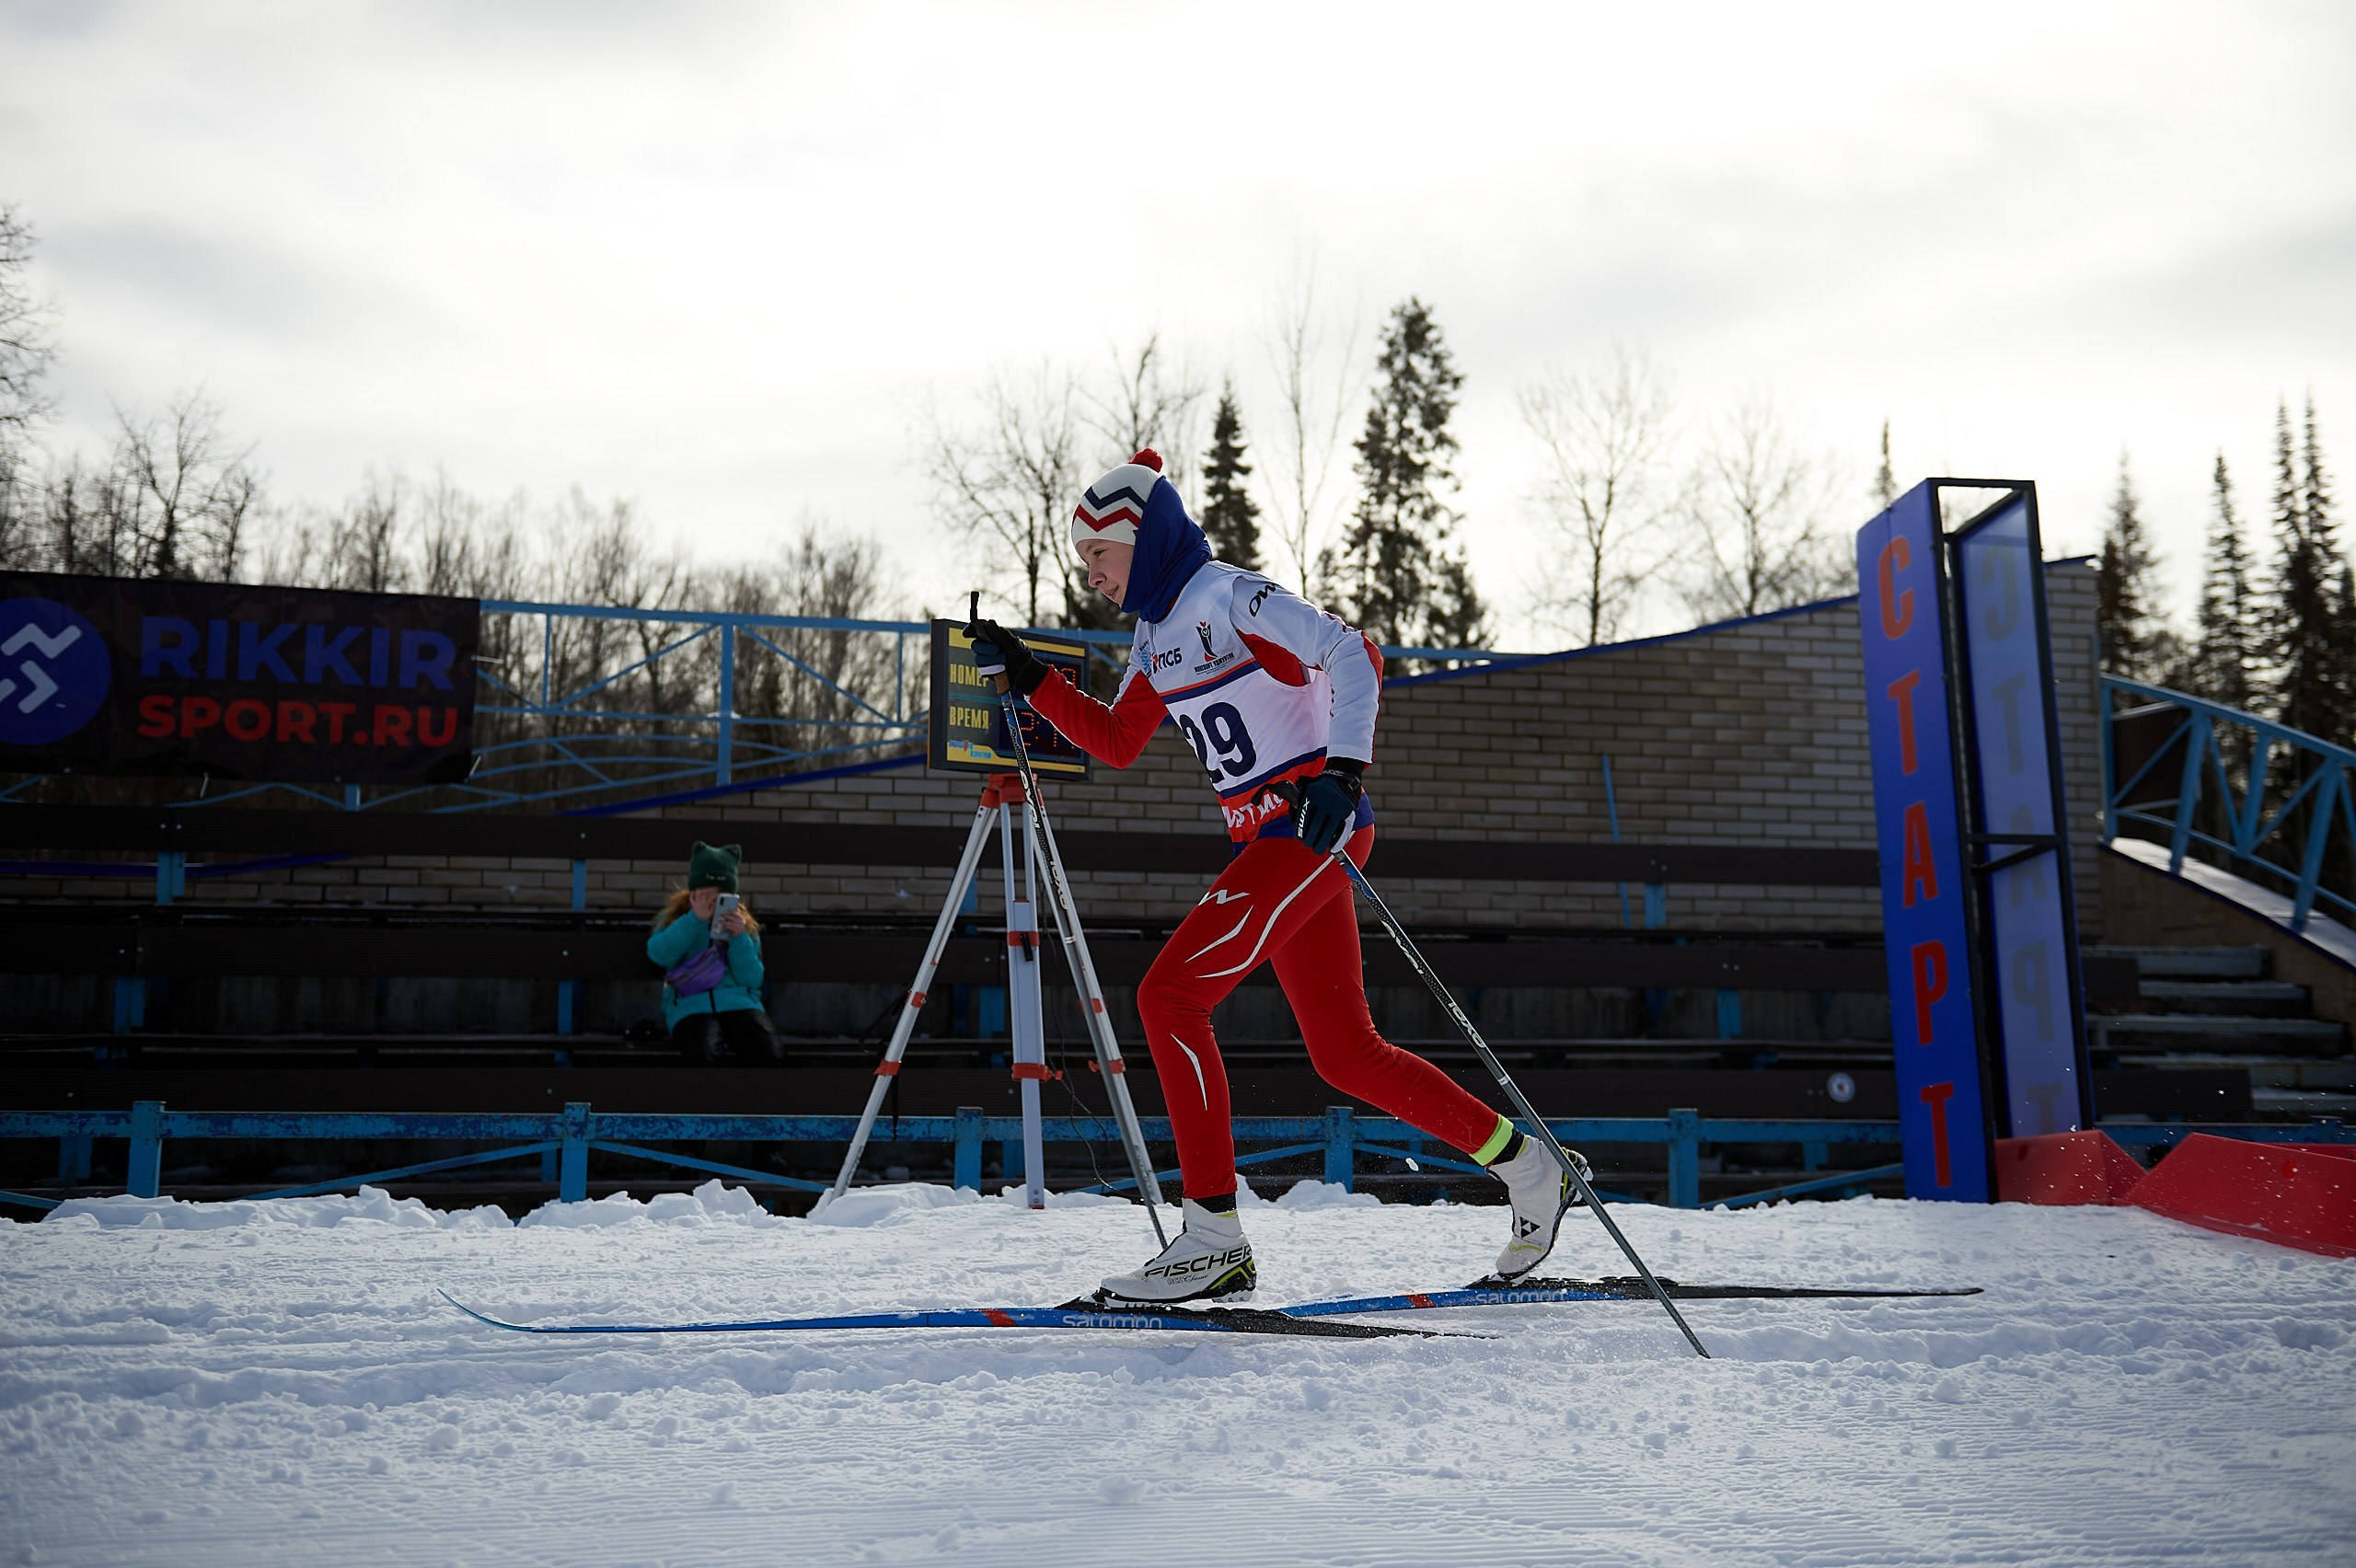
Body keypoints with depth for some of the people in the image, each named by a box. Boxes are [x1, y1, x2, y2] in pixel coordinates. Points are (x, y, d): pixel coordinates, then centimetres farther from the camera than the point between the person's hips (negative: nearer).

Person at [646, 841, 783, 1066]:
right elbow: (658, 953, -9)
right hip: (690, 1006, -2)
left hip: (739, 1002, 2)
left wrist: (739, 937, -7)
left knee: (773, 1055, -30)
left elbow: (752, 979, 6)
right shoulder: (673, 919, 14)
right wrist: (695, 919, -15)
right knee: (704, 1056, -37)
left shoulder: (745, 925, 17)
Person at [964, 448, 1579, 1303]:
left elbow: (1353, 653, -19)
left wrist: (1342, 768, -30)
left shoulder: (1231, 595, -10)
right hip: (1271, 844, 9)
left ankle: (1214, 1237, -11)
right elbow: (1115, 742, 23)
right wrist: (1028, 675, 15)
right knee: (1345, 1054, 9)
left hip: (1316, 828, -9)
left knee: (1169, 993, -14)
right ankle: (1527, 1165, 21)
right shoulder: (1157, 631, 16)